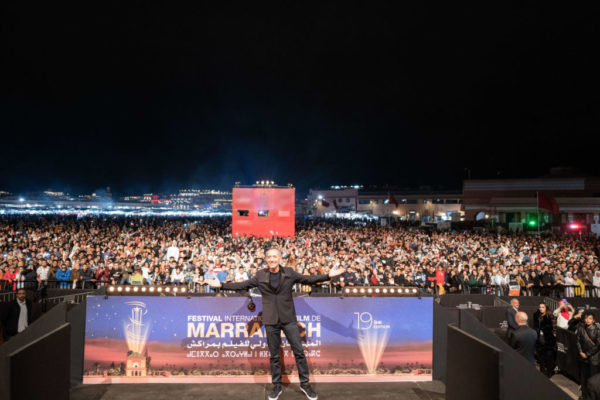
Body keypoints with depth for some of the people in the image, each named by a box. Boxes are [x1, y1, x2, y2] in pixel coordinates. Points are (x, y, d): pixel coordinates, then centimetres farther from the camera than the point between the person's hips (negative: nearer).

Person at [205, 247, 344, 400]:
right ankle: (277, 387, 25)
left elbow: (308, 279, 4)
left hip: (289, 318, 0)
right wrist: (221, 285, 3)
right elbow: (242, 285, 7)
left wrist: (328, 275, -3)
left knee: (299, 352, 2)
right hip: (270, 320, 0)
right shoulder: (260, 275, -1)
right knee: (274, 356, 10)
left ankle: (305, 384, 18)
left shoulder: (289, 273, -2)